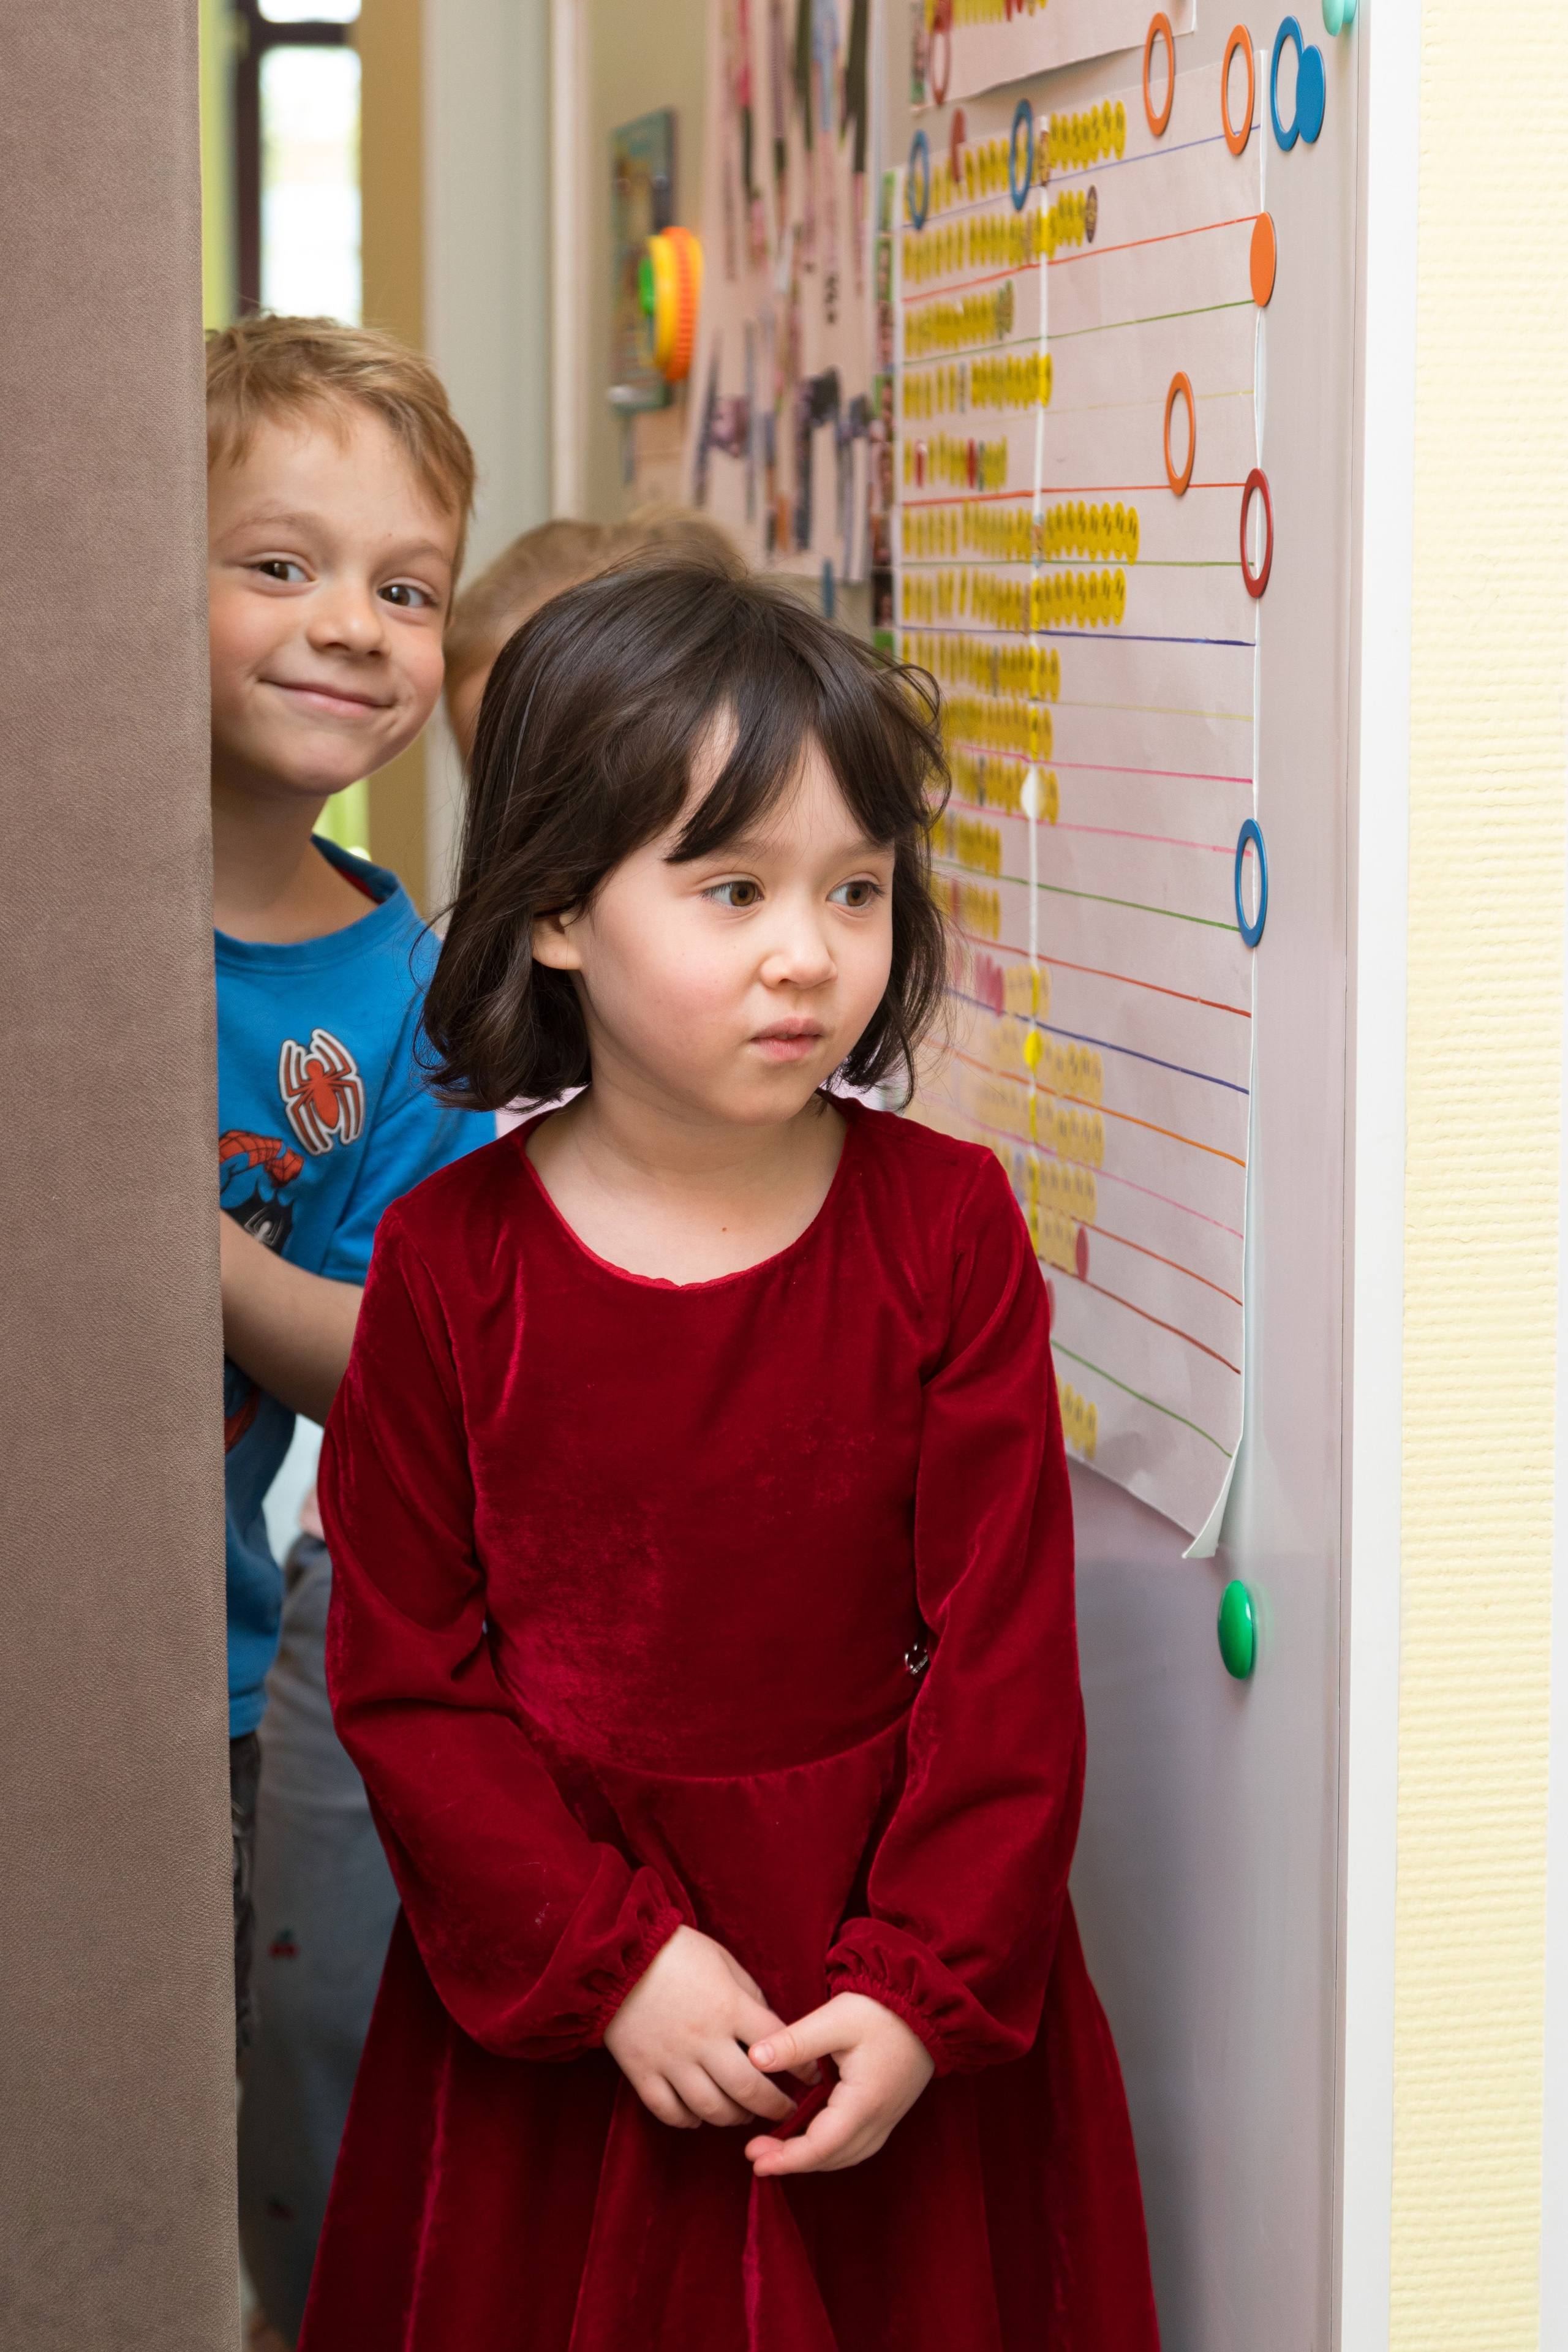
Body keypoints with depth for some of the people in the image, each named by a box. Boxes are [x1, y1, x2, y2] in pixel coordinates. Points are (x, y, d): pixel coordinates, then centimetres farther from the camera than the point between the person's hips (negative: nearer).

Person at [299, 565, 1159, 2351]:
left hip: (895, 1975, 1)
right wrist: (614, 1958, -14)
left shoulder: (944, 1228, -6)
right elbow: (406, 1677, -6)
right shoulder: (454, 1263, -8)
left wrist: (928, 1988, -13)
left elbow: (1007, 1647, -7)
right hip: (549, 2001, 0)